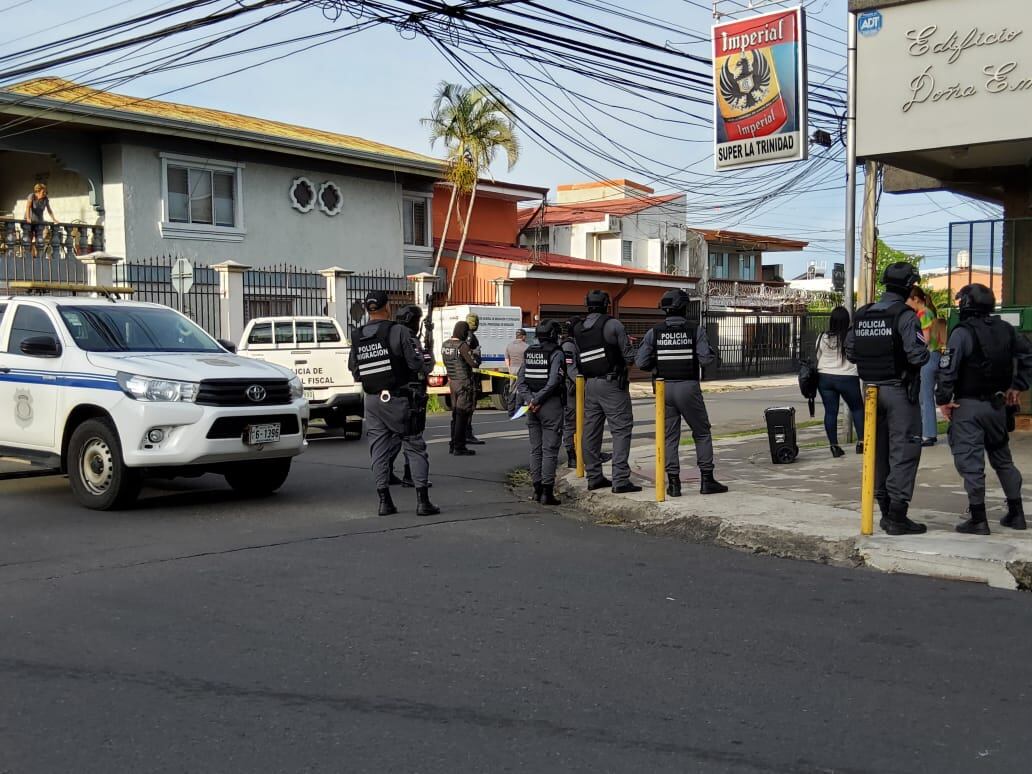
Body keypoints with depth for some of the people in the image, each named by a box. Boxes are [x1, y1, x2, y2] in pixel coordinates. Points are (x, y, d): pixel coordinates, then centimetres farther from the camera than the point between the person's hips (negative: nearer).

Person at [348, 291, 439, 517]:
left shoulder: (357, 337, 5)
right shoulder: (398, 331, -11)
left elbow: (354, 370, 10)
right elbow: (416, 363, -13)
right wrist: (423, 368, 9)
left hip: (372, 401, 4)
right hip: (398, 399, -4)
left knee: (379, 450, 9)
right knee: (415, 447, 2)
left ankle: (384, 501, 9)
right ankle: (422, 501, -2)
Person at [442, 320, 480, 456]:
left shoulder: (445, 345, 7)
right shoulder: (462, 346, -18)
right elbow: (474, 363, -20)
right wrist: (476, 354, 2)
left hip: (453, 383, 8)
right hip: (465, 384, -8)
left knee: (455, 414, 17)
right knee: (462, 416, -4)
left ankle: (453, 445, 22)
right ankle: (459, 448, -2)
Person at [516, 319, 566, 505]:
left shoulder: (529, 353, 10)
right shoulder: (556, 353, -9)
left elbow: (520, 379, 4)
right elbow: (553, 381, -19)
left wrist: (529, 399, -5)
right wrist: (537, 400, -13)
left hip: (532, 406, 6)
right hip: (551, 405, -6)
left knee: (535, 449, 12)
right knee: (550, 449, -4)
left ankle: (537, 489, 16)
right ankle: (547, 492, -5)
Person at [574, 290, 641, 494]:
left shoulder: (578, 330, 10)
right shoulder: (613, 324, -8)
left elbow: (577, 360, 7)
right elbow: (629, 356, -7)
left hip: (589, 385, 6)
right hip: (612, 384, -6)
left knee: (591, 431, 11)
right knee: (621, 429, -5)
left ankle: (594, 477, 16)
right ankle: (620, 480, -11)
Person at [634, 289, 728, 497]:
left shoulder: (654, 332, 0)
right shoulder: (696, 331, -5)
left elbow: (641, 362, -4)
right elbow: (706, 359, -14)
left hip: (665, 388, 2)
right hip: (689, 388, -2)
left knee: (669, 436, 9)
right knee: (702, 433, 11)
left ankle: (673, 483, 6)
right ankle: (707, 480, 10)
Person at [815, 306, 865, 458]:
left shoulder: (822, 338, -2)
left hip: (825, 377, 3)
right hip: (847, 378, -3)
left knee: (830, 411, 6)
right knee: (857, 408, 13)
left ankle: (834, 446, 7)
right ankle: (861, 441, 9)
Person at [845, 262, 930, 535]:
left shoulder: (861, 316, 6)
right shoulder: (905, 316, -14)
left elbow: (850, 352, 9)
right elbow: (917, 354, -21)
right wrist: (925, 354, 0)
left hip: (872, 389, 7)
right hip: (900, 390, -7)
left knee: (879, 451, 14)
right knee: (904, 452, -2)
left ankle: (886, 512, 21)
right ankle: (897, 516, -4)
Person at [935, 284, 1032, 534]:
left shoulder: (963, 332, -14)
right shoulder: (1006, 330, 7)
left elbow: (947, 369, -20)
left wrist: (943, 400, -11)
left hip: (969, 406, -7)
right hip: (998, 404, 7)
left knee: (970, 462, -2)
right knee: (1002, 459, 19)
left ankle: (978, 519, 0)